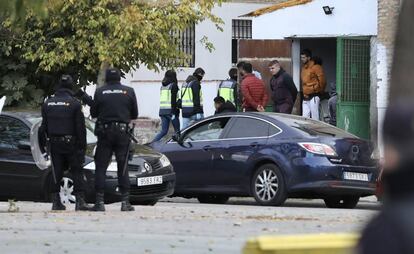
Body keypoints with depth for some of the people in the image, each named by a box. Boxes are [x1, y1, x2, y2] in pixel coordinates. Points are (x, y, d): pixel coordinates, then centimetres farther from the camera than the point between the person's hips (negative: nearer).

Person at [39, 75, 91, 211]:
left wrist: (42, 144, 17)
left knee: (56, 173, 7)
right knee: (77, 172, 1)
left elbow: (43, 127, 11)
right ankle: (80, 201, -7)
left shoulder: (48, 104, 6)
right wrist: (83, 146, -3)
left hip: (54, 143, 3)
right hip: (71, 143, -3)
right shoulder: (74, 104, -7)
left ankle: (56, 201, 4)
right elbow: (80, 128, -7)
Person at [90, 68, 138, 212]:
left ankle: (100, 201, -2)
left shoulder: (100, 92, -2)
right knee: (123, 168, 8)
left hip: (104, 131, -1)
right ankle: (125, 201, 4)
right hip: (122, 132, 1)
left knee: (100, 167, 4)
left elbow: (93, 113, 4)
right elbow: (135, 114, 7)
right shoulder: (129, 92, 1)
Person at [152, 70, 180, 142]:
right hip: (170, 110, -7)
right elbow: (173, 100, -15)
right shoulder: (173, 85, -8)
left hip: (162, 111, 7)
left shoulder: (163, 86, 13)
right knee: (177, 131, 7)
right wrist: (174, 112, -16)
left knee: (164, 131, 6)